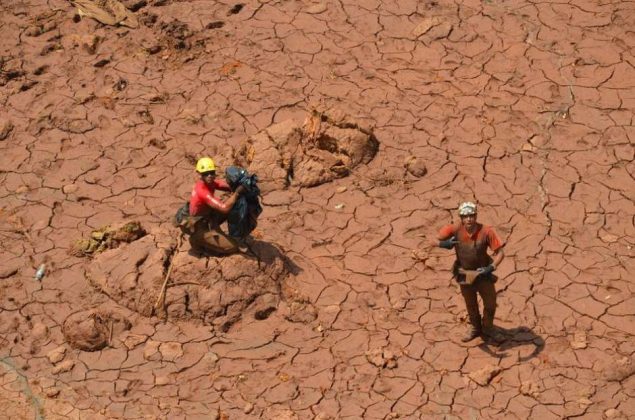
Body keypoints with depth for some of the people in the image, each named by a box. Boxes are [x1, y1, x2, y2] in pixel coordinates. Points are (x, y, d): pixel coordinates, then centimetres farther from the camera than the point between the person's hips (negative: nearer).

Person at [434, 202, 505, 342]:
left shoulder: (486, 231, -25)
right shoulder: (455, 230, -23)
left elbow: (499, 252, -21)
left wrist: (491, 267, -37)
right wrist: (444, 244, -45)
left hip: (483, 272, -1)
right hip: (464, 274, 1)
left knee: (490, 304, 11)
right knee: (470, 304, 21)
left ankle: (488, 328, 40)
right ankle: (474, 327, 49)